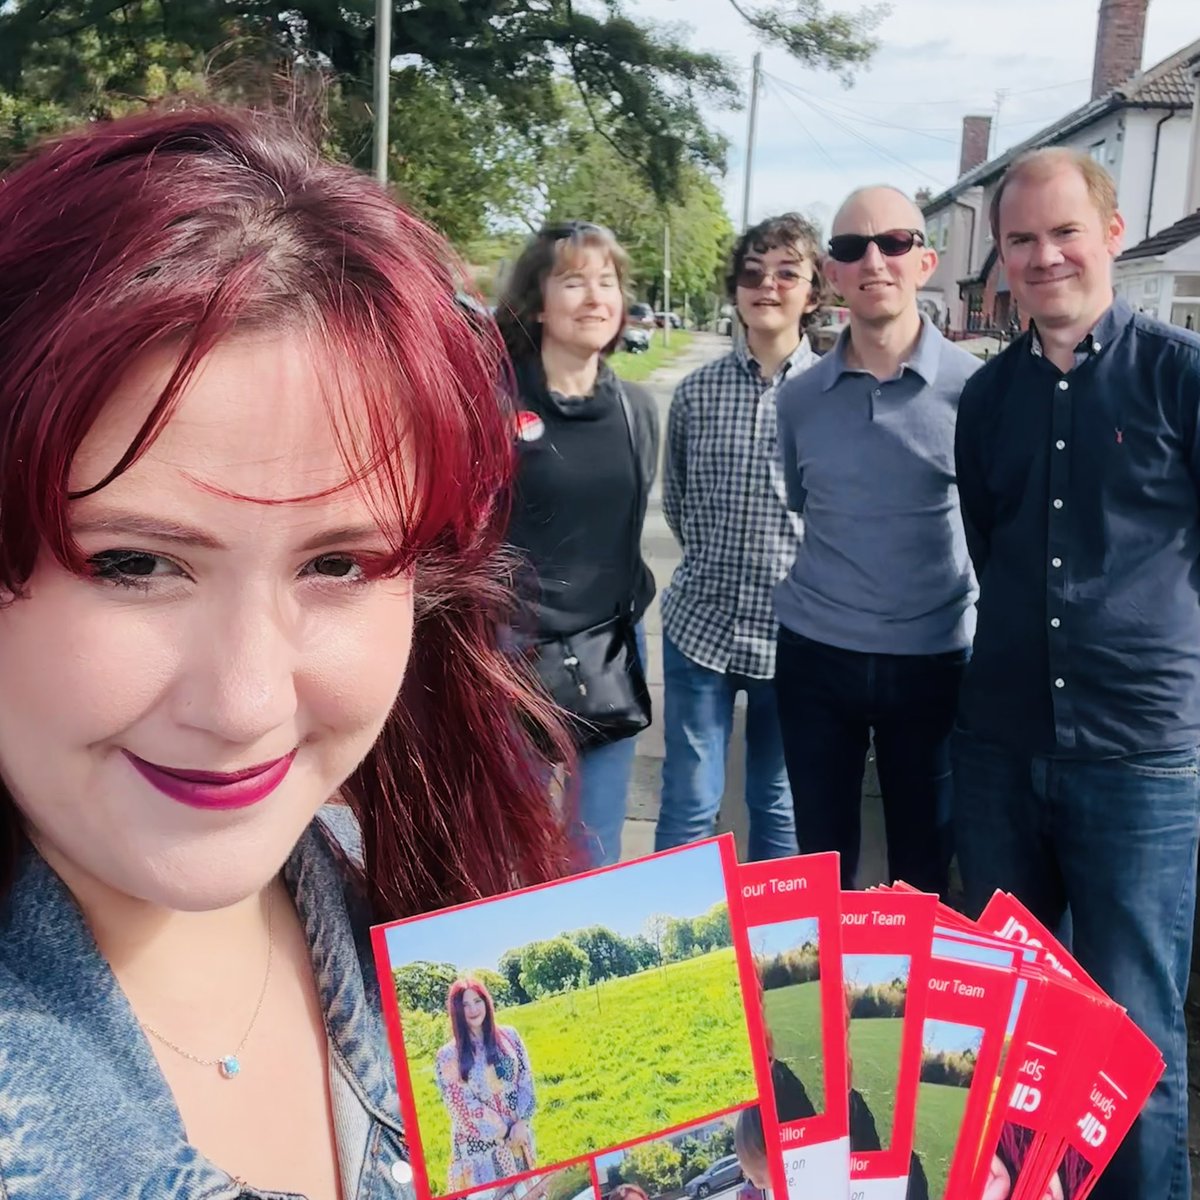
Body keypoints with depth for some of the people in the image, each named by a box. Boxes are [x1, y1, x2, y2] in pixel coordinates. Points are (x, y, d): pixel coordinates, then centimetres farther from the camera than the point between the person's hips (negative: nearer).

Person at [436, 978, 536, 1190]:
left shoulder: (509, 1036, 2)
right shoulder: (449, 1055, -8)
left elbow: (526, 1081, 2)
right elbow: (462, 1105, -10)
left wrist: (521, 1123, -11)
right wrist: (504, 1130, -11)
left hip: (518, 1135, 3)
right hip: (479, 1143, -3)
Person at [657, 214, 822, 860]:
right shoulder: (696, 391, 1)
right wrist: (721, 563, 9)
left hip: (795, 632, 0)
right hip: (701, 621, 1)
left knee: (780, 808, 14)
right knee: (689, 805, 7)